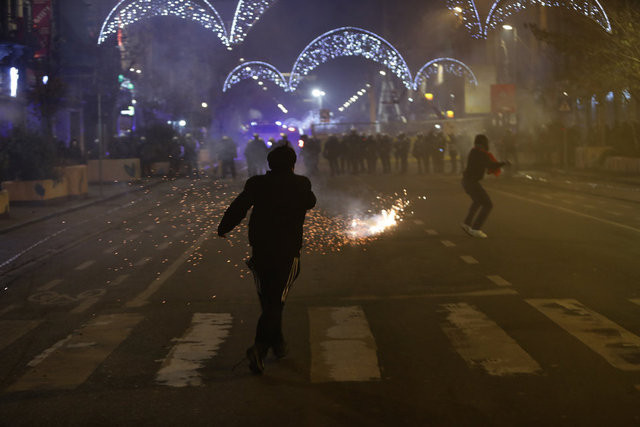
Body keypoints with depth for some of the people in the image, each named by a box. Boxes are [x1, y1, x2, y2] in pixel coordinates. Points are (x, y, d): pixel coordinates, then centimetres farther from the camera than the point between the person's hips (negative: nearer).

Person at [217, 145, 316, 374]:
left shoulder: (257, 184, 0)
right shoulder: (300, 185, -1)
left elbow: (238, 207, -7)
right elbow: (310, 202, 19)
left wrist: (223, 228, 4)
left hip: (260, 250, 3)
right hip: (287, 251, -2)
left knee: (268, 301, 18)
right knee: (276, 302, -2)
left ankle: (277, 343, 31)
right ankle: (259, 347, -20)